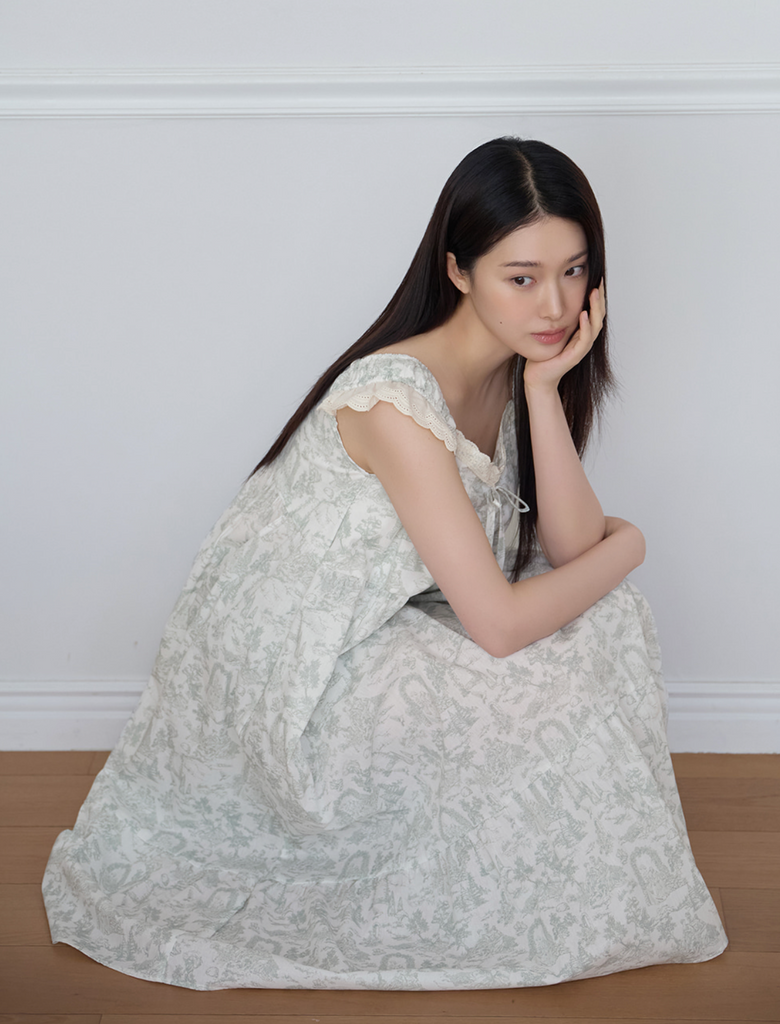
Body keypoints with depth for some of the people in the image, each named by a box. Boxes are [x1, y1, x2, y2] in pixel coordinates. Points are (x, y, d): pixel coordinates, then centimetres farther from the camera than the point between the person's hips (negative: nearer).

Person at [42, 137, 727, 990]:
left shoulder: (516, 365, -4)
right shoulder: (398, 402, -32)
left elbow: (569, 549, -9)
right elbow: (499, 624, -29)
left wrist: (545, 390, -21)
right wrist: (625, 545, -12)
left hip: (388, 623, 9)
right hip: (294, 674, -9)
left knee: (604, 618, 0)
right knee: (551, 703, -18)